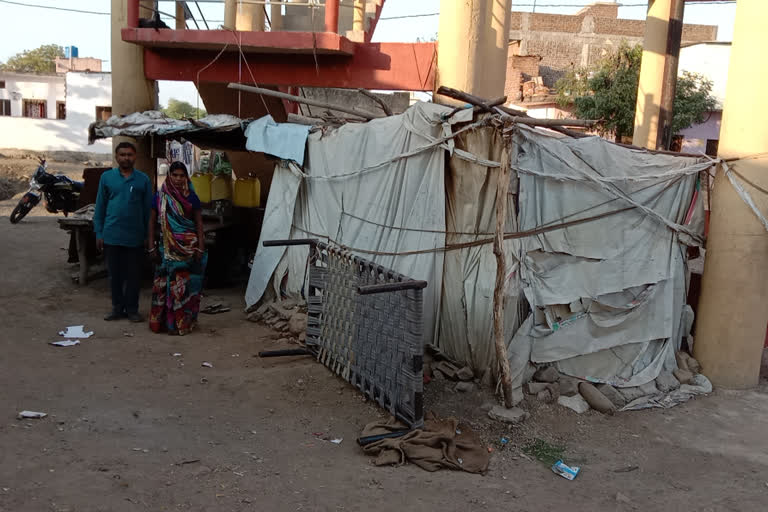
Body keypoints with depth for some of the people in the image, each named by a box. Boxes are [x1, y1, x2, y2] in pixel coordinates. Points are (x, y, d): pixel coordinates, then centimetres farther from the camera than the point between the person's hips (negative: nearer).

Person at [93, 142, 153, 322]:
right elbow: (100, 206, 5)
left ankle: (132, 309, 17)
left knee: (133, 274, 7)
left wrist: (147, 235, 0)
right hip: (111, 236, 1)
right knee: (115, 274, 10)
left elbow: (148, 208, 4)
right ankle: (117, 308, 22)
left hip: (135, 237, -1)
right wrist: (99, 233, 1)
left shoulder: (143, 179, 2)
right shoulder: (107, 177, 3)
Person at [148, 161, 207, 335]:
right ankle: (161, 321, 13)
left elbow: (199, 223, 4)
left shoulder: (191, 197, 3)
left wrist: (201, 249, -2)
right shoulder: (160, 197, 4)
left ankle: (182, 322, 6)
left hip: (188, 248, -1)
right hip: (167, 247, 1)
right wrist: (152, 247, 3)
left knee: (185, 285, -2)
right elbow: (152, 222, 9)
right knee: (164, 283, 3)